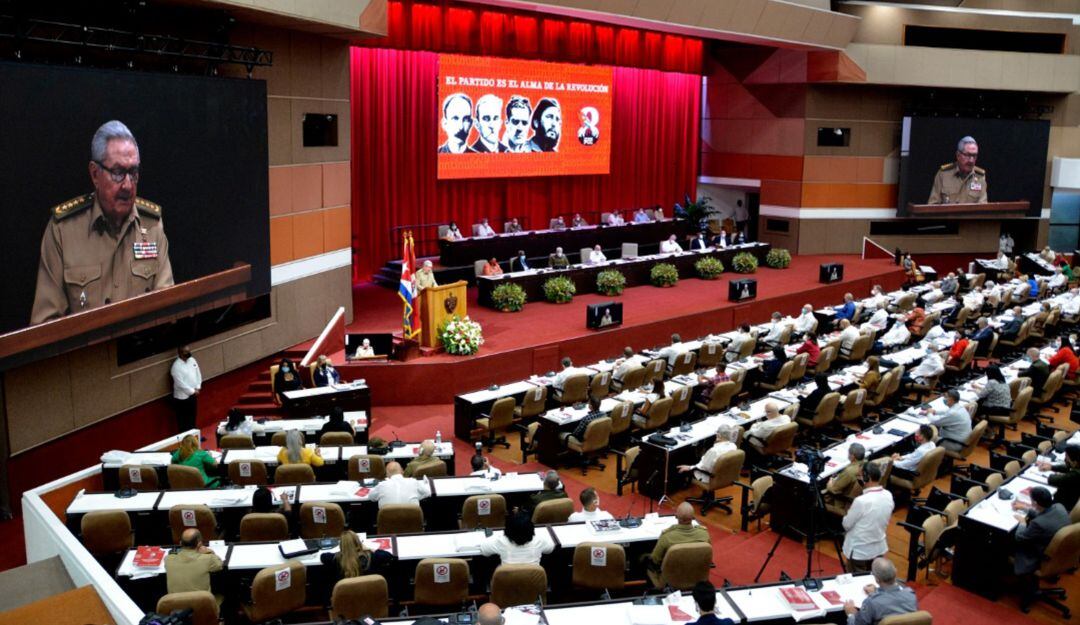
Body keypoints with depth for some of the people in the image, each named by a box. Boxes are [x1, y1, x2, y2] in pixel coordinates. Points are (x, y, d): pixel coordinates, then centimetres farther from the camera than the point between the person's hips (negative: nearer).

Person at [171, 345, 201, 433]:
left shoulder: (192, 360, 1)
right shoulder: (176, 366, -22)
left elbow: (198, 373, 7)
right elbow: (180, 384, -23)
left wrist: (198, 387, -3)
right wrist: (192, 391, -15)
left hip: (193, 394, 7)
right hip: (182, 397, -7)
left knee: (193, 417, 19)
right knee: (183, 420, 5)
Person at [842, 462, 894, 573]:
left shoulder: (861, 501, -30)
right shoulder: (888, 496, -7)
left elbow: (846, 525, -16)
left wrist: (848, 513, 2)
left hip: (859, 550, -6)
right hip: (879, 548, 6)